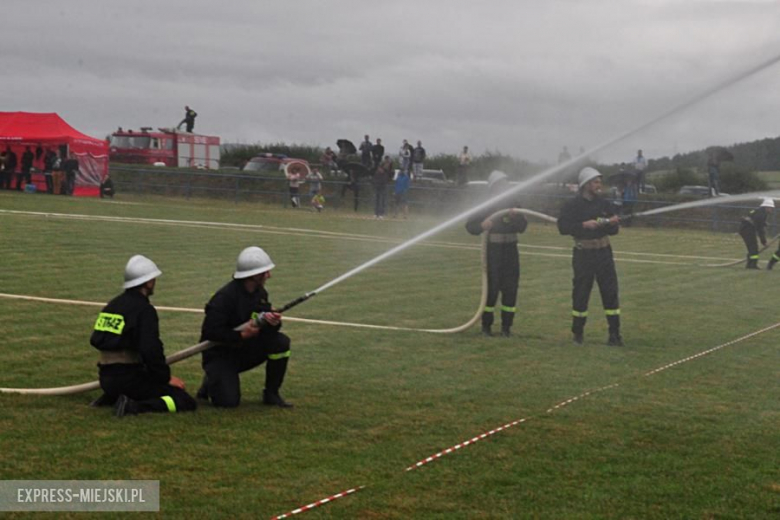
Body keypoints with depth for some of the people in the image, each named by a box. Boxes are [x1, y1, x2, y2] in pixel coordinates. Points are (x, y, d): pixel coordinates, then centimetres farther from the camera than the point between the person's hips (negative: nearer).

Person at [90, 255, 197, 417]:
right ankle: (133, 407, -23)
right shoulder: (144, 310, -12)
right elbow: (151, 350, -21)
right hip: (128, 378, -9)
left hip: (106, 378, 9)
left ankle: (110, 398, 14)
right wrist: (167, 377, -8)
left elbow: (96, 340, 19)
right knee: (187, 402, -11)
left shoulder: (113, 304, 14)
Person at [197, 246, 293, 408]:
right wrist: (241, 335, -28)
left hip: (245, 350, 7)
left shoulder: (260, 293, 1)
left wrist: (273, 322, -23)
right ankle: (210, 383, 14)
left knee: (281, 342, -17)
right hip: (220, 354, -6)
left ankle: (271, 394, -2)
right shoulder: (225, 297, -23)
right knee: (229, 401, -23)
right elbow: (209, 332, -25)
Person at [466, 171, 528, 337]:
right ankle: (486, 325, 5)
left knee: (510, 289, 2)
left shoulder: (512, 204, 11)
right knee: (491, 288, -6)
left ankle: (506, 326, 10)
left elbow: (522, 227, 10)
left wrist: (516, 217, -11)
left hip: (510, 250, 4)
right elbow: (470, 225, -6)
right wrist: (481, 226, -28)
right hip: (492, 250, -4)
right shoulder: (486, 206, -2)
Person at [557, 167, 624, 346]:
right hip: (583, 254, -3)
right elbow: (563, 227, -13)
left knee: (610, 292, 0)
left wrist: (613, 224, -12)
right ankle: (577, 333, 18)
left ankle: (615, 334, 4)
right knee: (581, 293, 4)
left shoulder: (604, 204, 7)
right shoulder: (573, 205, -5)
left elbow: (614, 230, 11)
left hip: (603, 252, 3)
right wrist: (584, 225, -22)